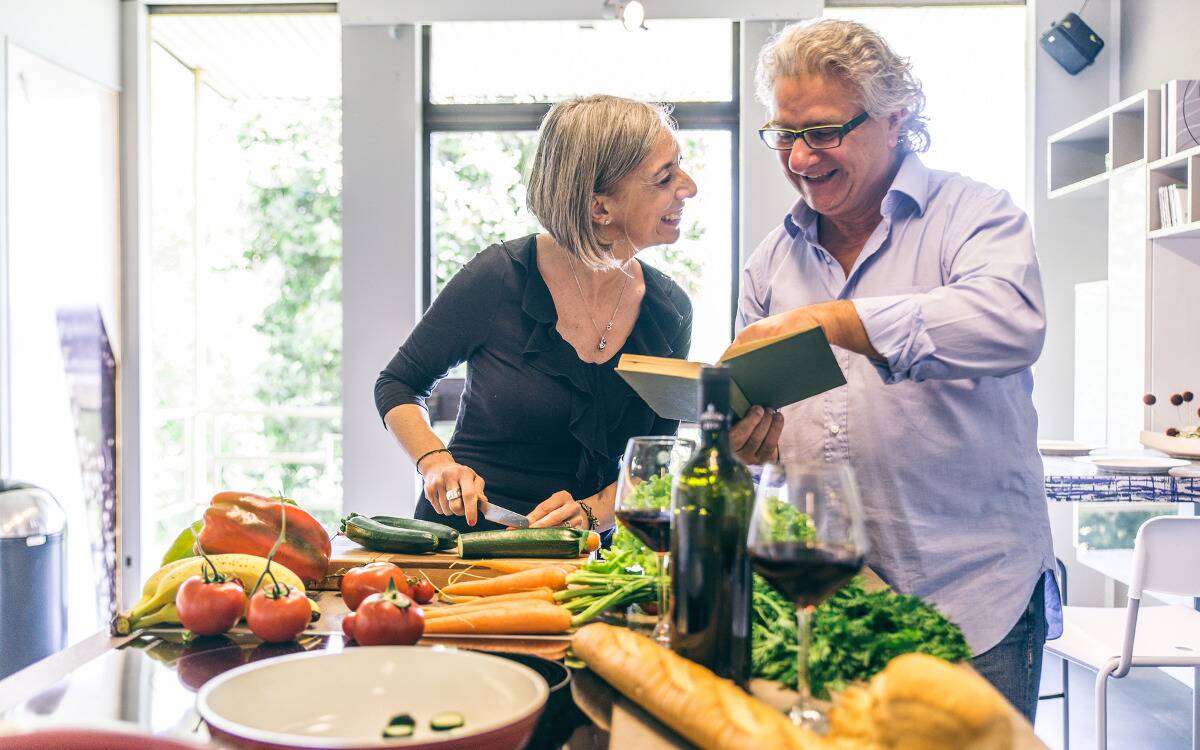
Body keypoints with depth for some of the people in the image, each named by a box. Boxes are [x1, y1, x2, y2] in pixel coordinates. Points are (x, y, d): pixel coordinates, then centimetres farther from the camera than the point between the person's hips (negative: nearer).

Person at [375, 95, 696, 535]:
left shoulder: (669, 312, -1)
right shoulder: (499, 278, -10)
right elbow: (398, 385, 4)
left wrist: (592, 512, -12)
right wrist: (436, 462, -14)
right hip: (464, 538, -2)